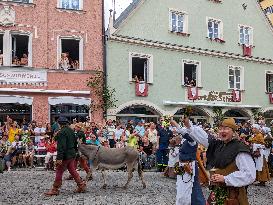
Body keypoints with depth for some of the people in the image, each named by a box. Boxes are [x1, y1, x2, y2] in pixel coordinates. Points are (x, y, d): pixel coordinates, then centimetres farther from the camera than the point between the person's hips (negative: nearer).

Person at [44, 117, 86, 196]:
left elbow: (61, 146, -24)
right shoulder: (71, 131, 11)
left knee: (59, 172, 1)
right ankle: (81, 185, 17)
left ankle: (55, 189, 9)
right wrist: (74, 152, 26)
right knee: (72, 170, 16)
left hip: (65, 156, -9)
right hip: (72, 154, 9)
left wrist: (59, 158, -24)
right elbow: (74, 143, 19)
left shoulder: (62, 132, -18)